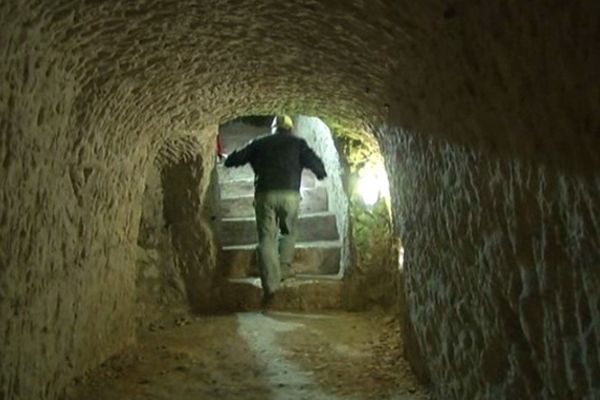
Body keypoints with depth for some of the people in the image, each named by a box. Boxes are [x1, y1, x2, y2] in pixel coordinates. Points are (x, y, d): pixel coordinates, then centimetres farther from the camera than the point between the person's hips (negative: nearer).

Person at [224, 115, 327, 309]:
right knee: (289, 232, 24)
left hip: (264, 195, 1)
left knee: (267, 239, -1)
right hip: (289, 194, 0)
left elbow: (236, 158, 18)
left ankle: (270, 284, -9)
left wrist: (228, 159, 42)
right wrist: (321, 174, 28)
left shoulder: (259, 143, 18)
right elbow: (313, 161, 7)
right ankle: (284, 268, 14)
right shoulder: (297, 143, 14)